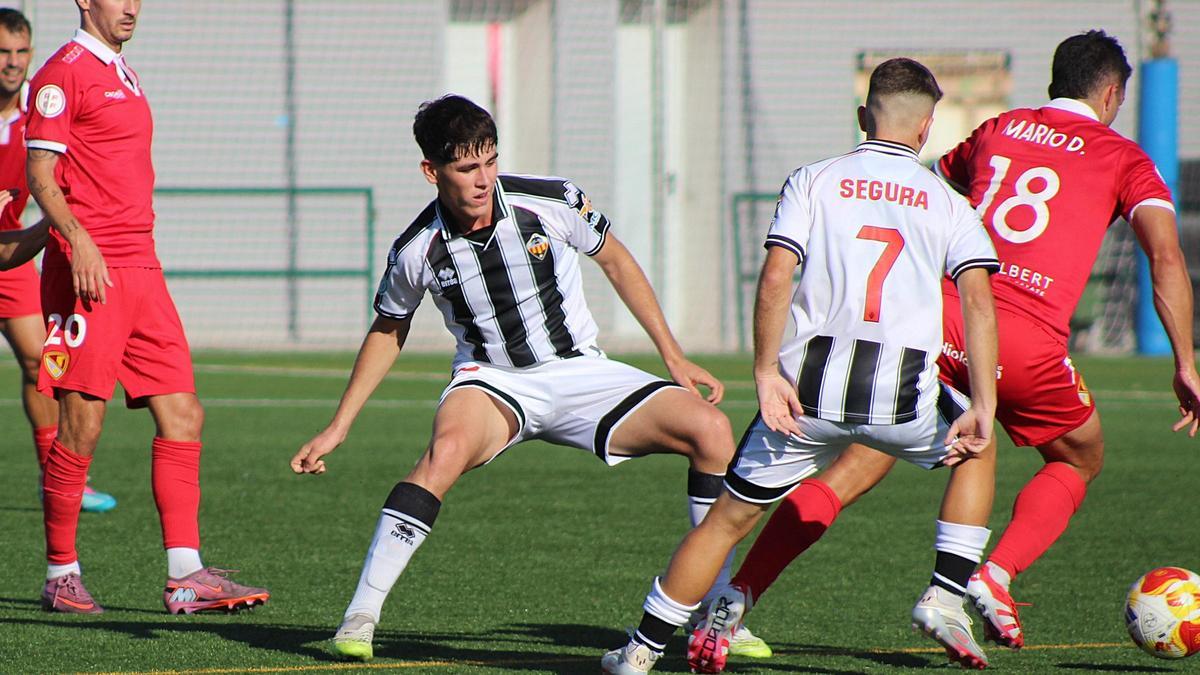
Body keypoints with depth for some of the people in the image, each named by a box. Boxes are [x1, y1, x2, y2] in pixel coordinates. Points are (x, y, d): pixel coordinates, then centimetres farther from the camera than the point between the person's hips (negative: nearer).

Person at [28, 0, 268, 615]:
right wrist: (77, 240, -25)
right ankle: (60, 575, 5)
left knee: (183, 417, 1)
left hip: (141, 270, 9)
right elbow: (41, 174, -12)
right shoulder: (64, 73, -5)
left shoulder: (124, 76, 21)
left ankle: (185, 575, -1)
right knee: (81, 425, -5)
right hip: (89, 272, -9)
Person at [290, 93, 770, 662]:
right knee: (447, 449, -38)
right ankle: (358, 619, -33)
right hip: (491, 382, -2)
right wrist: (338, 428, 9)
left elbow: (614, 261, 6)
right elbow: (389, 330, 8)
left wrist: (674, 357, 5)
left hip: (581, 373, 2)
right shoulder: (416, 251, -13)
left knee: (711, 430, -17)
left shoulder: (551, 203, -14)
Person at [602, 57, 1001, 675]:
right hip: (904, 396, 0)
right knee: (975, 451, 31)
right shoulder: (948, 204, 12)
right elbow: (978, 300, -2)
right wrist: (983, 407, -3)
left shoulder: (812, 181, 9)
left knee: (729, 518, 14)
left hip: (812, 388, 0)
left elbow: (775, 277, -5)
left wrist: (766, 372, -1)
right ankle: (944, 600, 20)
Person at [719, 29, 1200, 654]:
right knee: (1081, 460, 24)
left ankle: (736, 596, -10)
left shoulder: (996, 131, 25)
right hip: (1028, 338, -3)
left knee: (855, 466, 3)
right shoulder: (1123, 157, 15)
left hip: (938, 313, 3)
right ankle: (996, 576, 3)